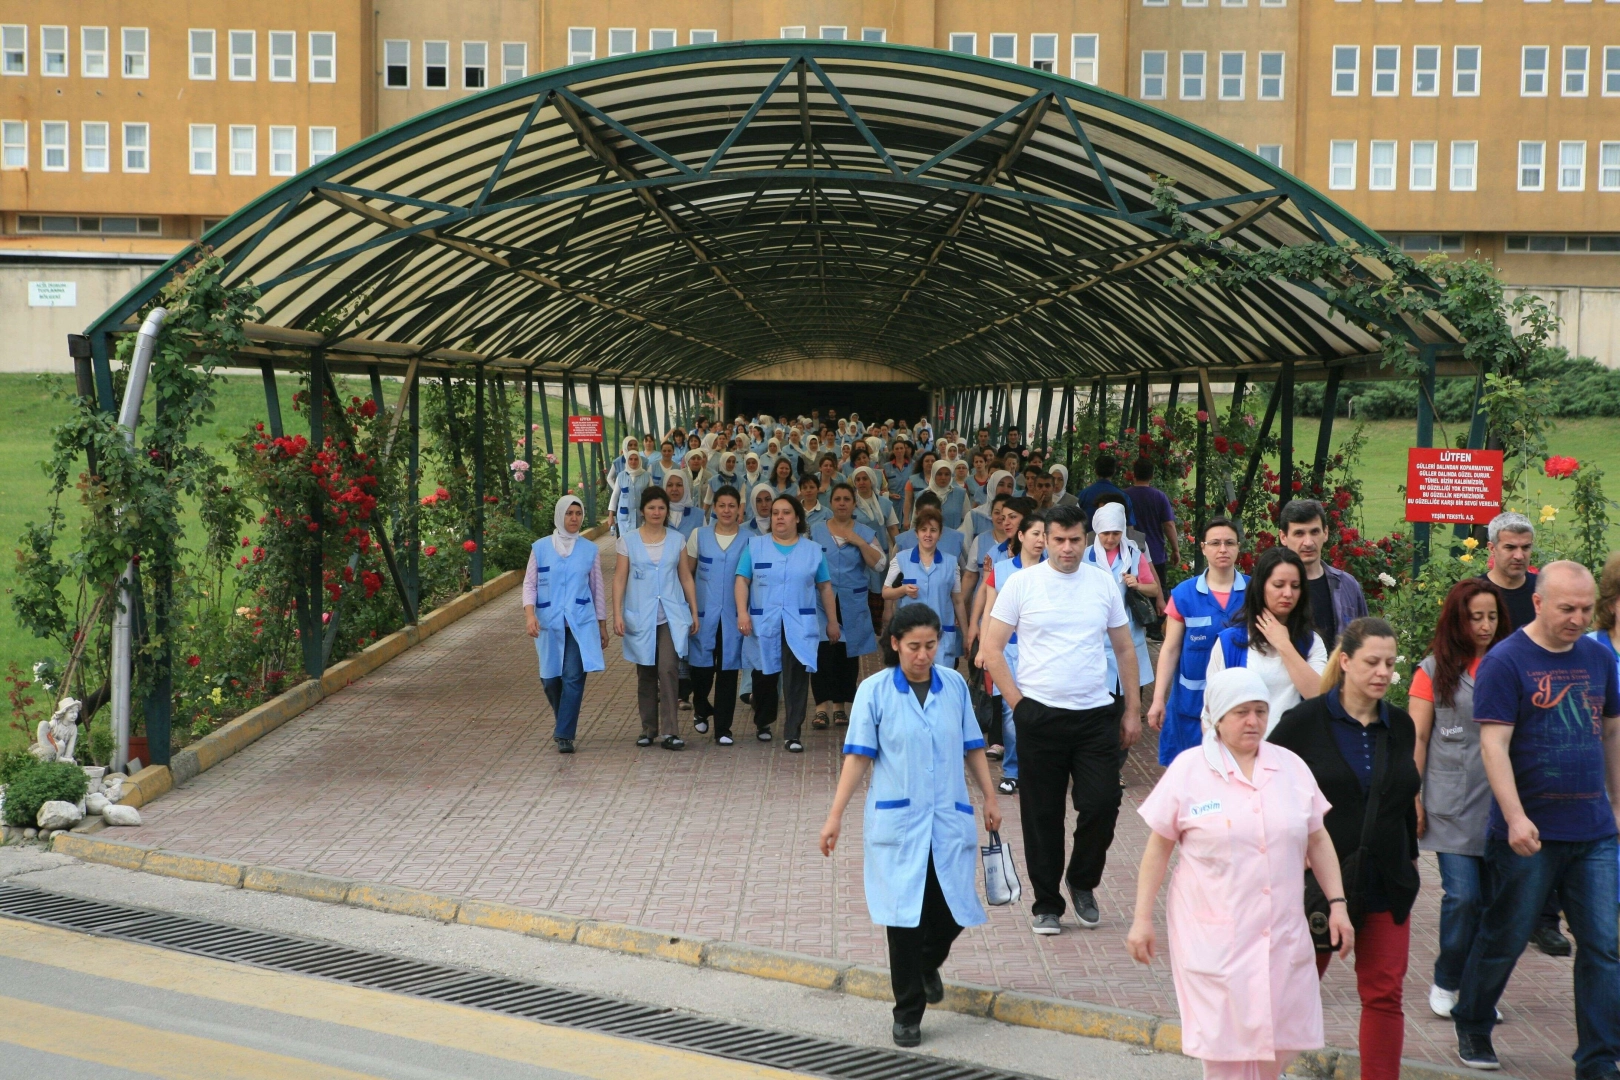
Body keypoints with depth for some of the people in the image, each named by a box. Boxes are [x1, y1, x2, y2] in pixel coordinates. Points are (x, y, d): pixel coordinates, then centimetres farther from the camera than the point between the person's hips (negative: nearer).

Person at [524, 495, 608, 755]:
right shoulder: (540, 548, 3)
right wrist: (530, 614, -12)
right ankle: (565, 722, 33)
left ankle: (564, 735, -6)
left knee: (574, 677, -12)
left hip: (581, 624, -1)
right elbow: (529, 583, 4)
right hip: (549, 624, 1)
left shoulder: (590, 550, 6)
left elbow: (598, 589, 12)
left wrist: (602, 626, 13)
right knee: (550, 679, 6)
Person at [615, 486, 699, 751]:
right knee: (646, 673, 8)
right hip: (640, 617, 0)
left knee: (668, 669, -13)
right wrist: (617, 614, -5)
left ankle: (669, 731, -11)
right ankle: (649, 729, 19)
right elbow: (619, 578, 2)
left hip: (672, 616, 0)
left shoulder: (676, 540, 7)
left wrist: (694, 610, 8)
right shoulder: (628, 540, 3)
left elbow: (685, 577, 11)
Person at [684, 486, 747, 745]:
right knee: (701, 666, 2)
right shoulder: (699, 536, 4)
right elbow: (687, 572, 8)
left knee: (728, 670, 1)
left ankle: (723, 729, 10)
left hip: (733, 615, 0)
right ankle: (701, 709, 33)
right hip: (703, 614, 0)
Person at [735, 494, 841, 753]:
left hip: (800, 625, -1)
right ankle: (763, 723, 31)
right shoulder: (755, 546, 7)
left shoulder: (813, 551, 10)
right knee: (765, 676, 10)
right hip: (763, 623, 1)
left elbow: (825, 587, 12)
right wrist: (742, 612, -11)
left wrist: (832, 621, 10)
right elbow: (742, 580, 1)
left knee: (797, 675, -12)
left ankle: (792, 734, -12)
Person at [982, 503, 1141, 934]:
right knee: (1043, 815, 4)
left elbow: (1125, 649, 14)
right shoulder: (1022, 583, -1)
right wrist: (1018, 703, -6)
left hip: (1096, 714, 2)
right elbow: (992, 649, 0)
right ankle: (1047, 904, 17)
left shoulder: (1104, 584, 7)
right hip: (1040, 715, -2)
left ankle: (1082, 883, 22)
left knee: (1102, 805, -3)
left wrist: (1132, 710, 9)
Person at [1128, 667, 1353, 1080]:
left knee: (1281, 1042, 5)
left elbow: (1318, 841, 13)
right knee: (1227, 1039, 0)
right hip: (1214, 934, -3)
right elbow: (1157, 849, -1)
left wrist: (1337, 904, 6)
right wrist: (1142, 919, -3)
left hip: (1282, 933, 3)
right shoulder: (1188, 770, -4)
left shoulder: (1291, 766, 6)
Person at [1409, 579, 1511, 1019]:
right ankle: (1446, 982, 11)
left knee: (1493, 900, 4)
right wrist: (1412, 799, -3)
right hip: (1452, 805, -3)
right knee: (1463, 896, -8)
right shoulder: (1434, 669, 2)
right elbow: (1416, 737, 2)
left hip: (1500, 802, 3)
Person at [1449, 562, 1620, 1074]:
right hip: (1530, 833, -5)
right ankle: (1471, 1027, 30)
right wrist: (1515, 818, -23)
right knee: (1505, 937, 8)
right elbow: (1494, 745, -16)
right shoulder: (1504, 662, -10)